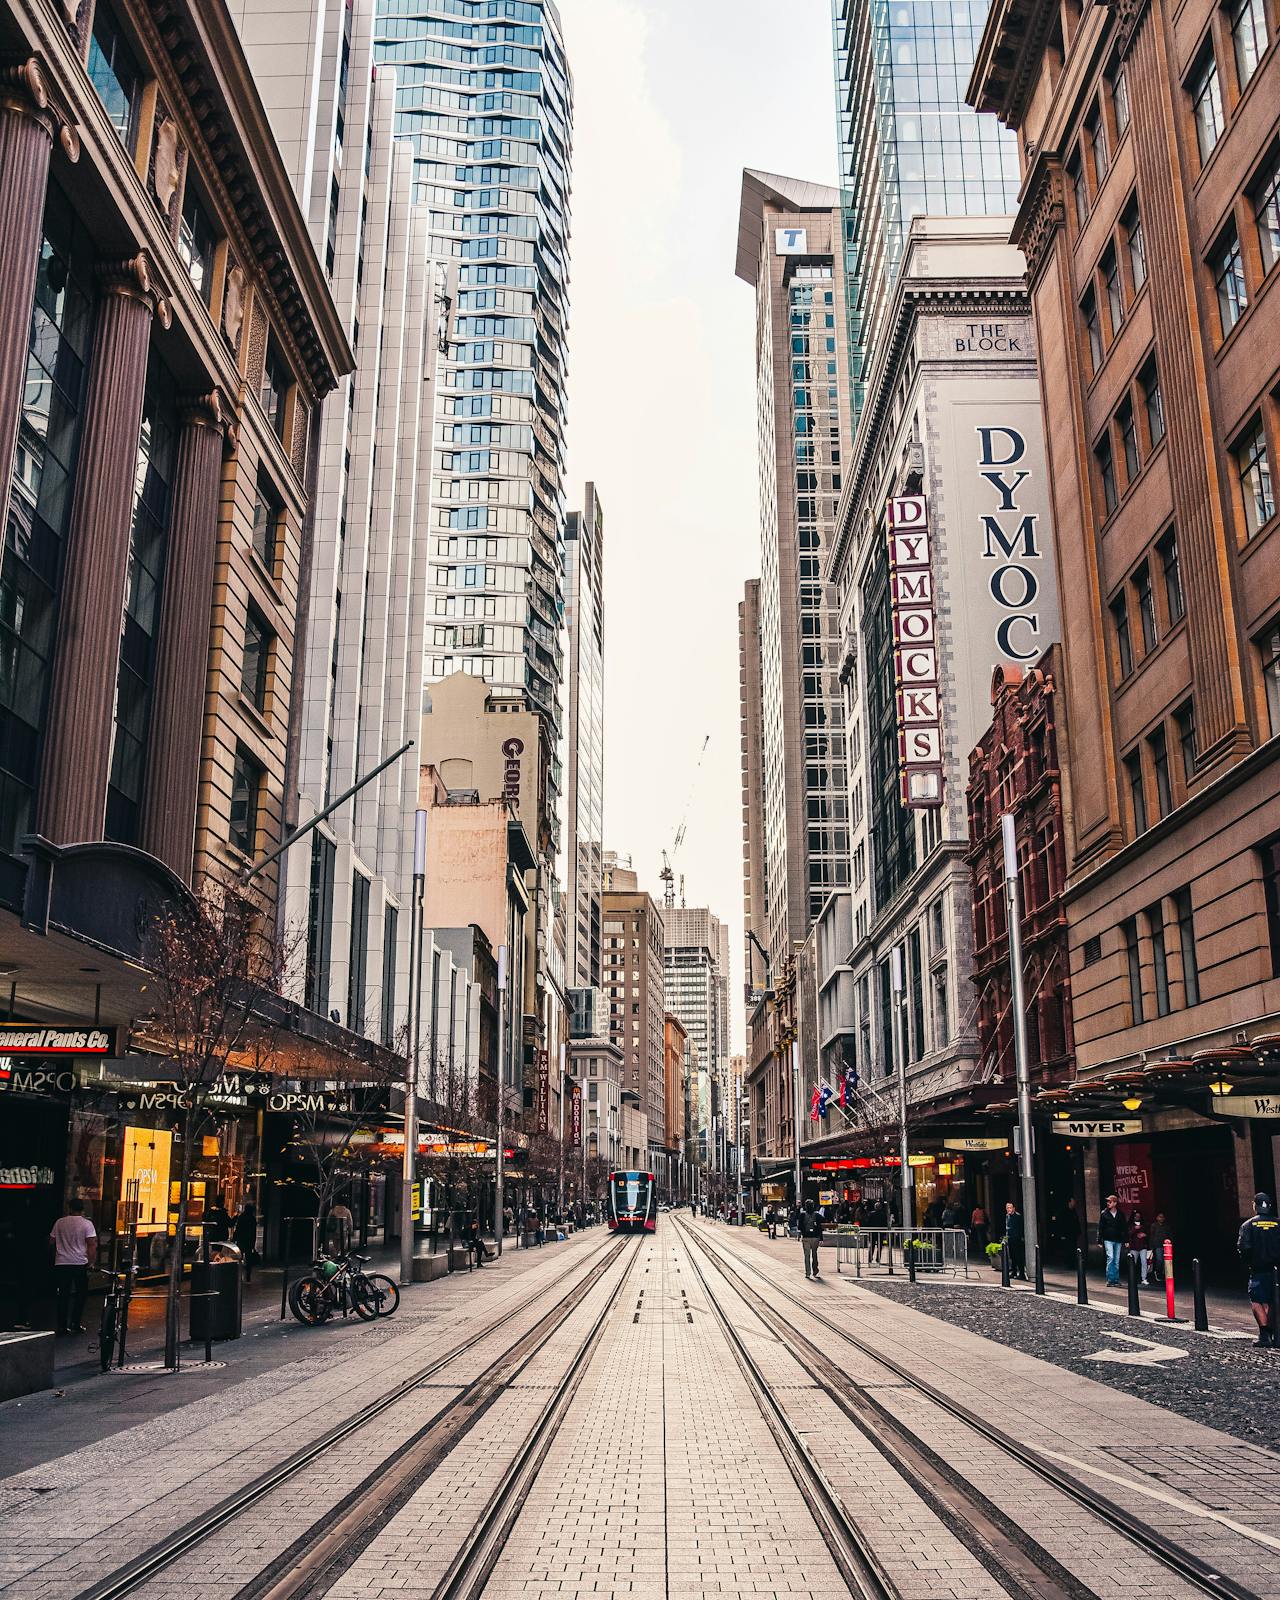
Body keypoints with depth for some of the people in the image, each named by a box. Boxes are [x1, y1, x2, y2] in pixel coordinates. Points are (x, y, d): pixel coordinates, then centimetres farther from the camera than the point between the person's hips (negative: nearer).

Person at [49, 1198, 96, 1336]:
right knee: (80, 1294, 11)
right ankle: (75, 1324, 8)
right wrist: (90, 1261, -2)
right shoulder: (86, 1224, -5)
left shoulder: (60, 1222, 4)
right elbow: (92, 1244, -11)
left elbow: (51, 1241, 12)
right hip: (80, 1263, -2)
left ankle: (62, 1326, 6)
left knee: (63, 1295, 8)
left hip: (61, 1264, 2)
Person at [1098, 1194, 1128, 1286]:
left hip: (1118, 1240, 3)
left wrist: (1126, 1240, 5)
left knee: (1117, 1261, 8)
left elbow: (1125, 1228, 10)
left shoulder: (1121, 1214, 5)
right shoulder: (1104, 1214, -1)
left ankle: (1116, 1280, 17)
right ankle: (1110, 1279, -13)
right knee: (1110, 1258, -15)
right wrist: (1100, 1241, -2)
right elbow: (1100, 1228, 1)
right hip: (1108, 1240, -3)